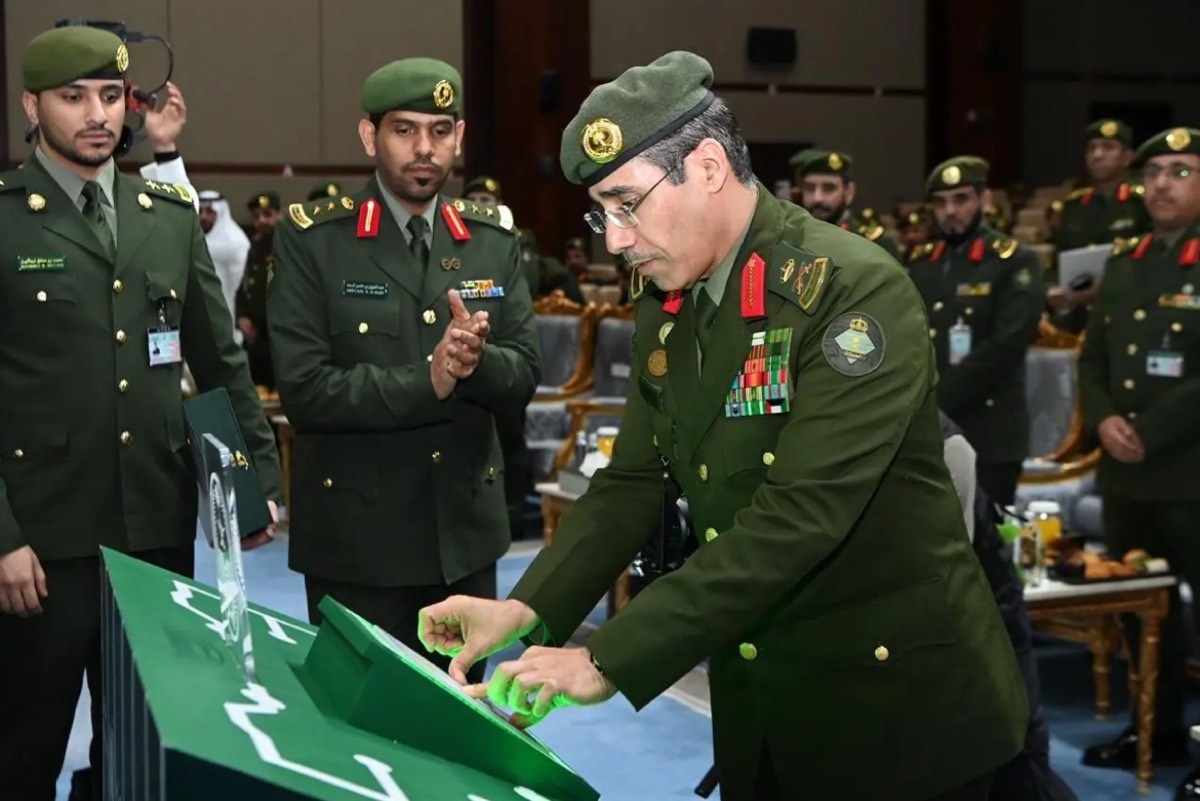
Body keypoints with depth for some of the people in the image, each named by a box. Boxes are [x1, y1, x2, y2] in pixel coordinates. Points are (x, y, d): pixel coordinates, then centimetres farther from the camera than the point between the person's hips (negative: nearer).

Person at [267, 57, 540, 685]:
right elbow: (304, 389, -15)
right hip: (355, 538, -4)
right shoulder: (311, 240, -6)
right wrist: (425, 382, -23)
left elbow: (523, 379, 0)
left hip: (466, 532, 4)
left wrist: (476, 359, -21)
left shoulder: (494, 241, 6)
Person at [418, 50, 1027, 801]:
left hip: (896, 700, -6)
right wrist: (524, 610, -10)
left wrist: (607, 661, -29)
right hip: (759, 705, 6)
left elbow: (798, 517, -28)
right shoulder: (665, 307, 3)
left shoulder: (855, 288, -21)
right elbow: (634, 481, 6)